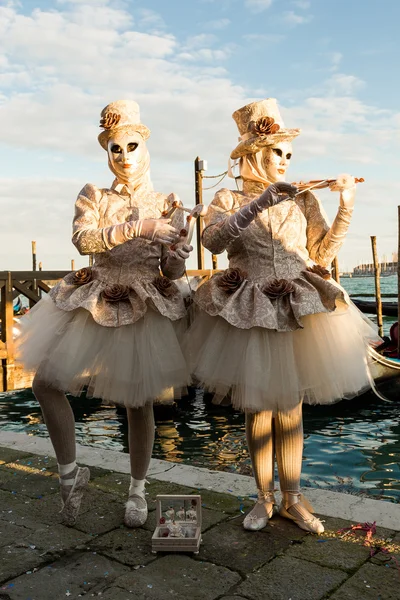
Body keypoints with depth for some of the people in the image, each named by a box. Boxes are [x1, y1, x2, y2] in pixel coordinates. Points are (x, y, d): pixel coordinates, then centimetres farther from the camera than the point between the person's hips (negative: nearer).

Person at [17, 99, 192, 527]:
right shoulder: (93, 196, 4)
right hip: (95, 301, 2)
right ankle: (70, 473, 16)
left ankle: (137, 490, 25)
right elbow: (83, 239, -16)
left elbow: (173, 272, 2)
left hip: (147, 309, -1)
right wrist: (138, 227, -26)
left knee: (139, 402, 3)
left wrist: (175, 258, -22)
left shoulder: (167, 204, 3)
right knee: (46, 382, -4)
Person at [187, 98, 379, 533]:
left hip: (298, 313, 2)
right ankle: (264, 498, 23)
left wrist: (346, 208, -6)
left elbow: (322, 254, 3)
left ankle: (292, 498, 23)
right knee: (257, 410, 7)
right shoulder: (229, 200, 3)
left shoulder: (303, 201, 9)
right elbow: (212, 240, -17)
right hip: (247, 314, -1)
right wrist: (257, 205, -25)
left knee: (290, 410, 8)